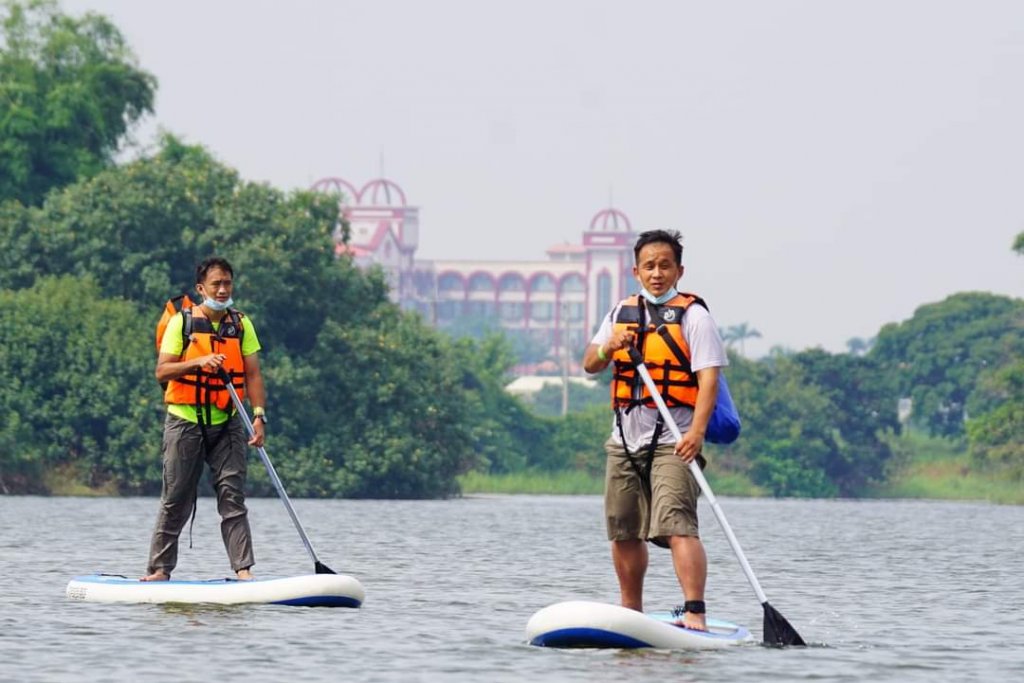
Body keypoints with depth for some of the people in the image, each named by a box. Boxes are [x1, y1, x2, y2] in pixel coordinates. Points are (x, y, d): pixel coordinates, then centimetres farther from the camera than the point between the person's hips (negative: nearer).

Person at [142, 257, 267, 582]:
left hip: (226, 424, 2)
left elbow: (252, 374, 5)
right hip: (185, 421, -2)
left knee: (232, 495, -7)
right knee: (175, 500, 3)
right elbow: (162, 371, -8)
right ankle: (159, 569, 12)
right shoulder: (182, 322, -1)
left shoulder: (241, 324, 8)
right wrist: (198, 362, -24)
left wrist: (259, 415, -8)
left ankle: (243, 569, -11)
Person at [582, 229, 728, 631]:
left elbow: (708, 376, -13)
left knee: (677, 526, -19)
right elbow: (590, 365, 14)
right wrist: (609, 346, -10)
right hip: (625, 439, 6)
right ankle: (630, 611, 27)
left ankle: (694, 613, -26)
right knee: (624, 531, 13)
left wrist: (696, 432, -26)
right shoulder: (622, 312, 15)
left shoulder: (692, 315, -4)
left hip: (672, 442, -6)